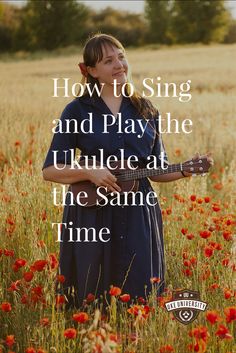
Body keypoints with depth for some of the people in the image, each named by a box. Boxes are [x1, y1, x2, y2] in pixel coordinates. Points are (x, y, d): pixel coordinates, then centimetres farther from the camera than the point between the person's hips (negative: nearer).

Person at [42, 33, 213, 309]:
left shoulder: (145, 110, 9)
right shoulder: (77, 110, -1)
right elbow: (50, 170, -2)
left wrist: (185, 171, -5)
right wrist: (90, 172, -16)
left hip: (138, 215, 2)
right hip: (91, 215, -2)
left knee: (142, 296, 1)